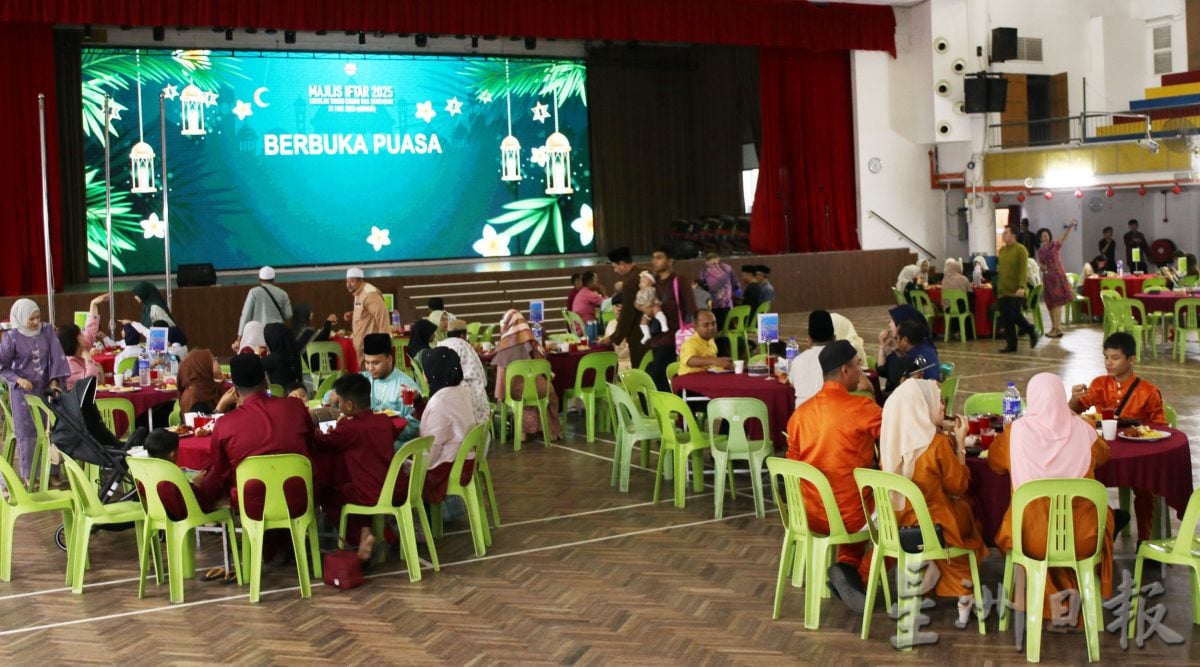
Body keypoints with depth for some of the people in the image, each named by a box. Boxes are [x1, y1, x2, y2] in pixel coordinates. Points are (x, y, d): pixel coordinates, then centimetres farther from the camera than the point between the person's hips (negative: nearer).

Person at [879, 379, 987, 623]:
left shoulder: (891, 438, -4)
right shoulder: (938, 443, -20)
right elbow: (959, 485, -8)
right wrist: (960, 443, -4)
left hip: (896, 525, 5)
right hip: (933, 526, -5)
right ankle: (964, 596, 29)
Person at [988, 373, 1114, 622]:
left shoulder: (1016, 432, -12)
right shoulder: (1082, 429, -8)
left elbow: (994, 460, 8)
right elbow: (1103, 454, 15)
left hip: (1034, 540, 0)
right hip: (1082, 538, 0)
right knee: (1103, 512, 34)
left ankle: (1051, 592, 27)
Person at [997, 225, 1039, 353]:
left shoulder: (1020, 249, -8)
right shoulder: (1002, 250, 13)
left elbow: (1023, 270, -14)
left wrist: (1021, 287, -23)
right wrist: (998, 286, 14)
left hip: (1015, 291, -6)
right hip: (1003, 291, 6)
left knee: (1015, 316, -8)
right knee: (1005, 319, 3)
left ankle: (1032, 333, 16)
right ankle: (1011, 344, 10)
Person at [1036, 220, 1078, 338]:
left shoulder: (1055, 245, -3)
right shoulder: (1040, 250, 11)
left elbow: (1063, 237, -20)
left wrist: (1070, 227, -36)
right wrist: (1041, 266, -8)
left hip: (1058, 276, -6)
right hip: (1047, 277, 6)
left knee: (1057, 302, -9)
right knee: (1050, 303, 8)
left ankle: (1058, 329, -10)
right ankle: (1054, 327, 17)